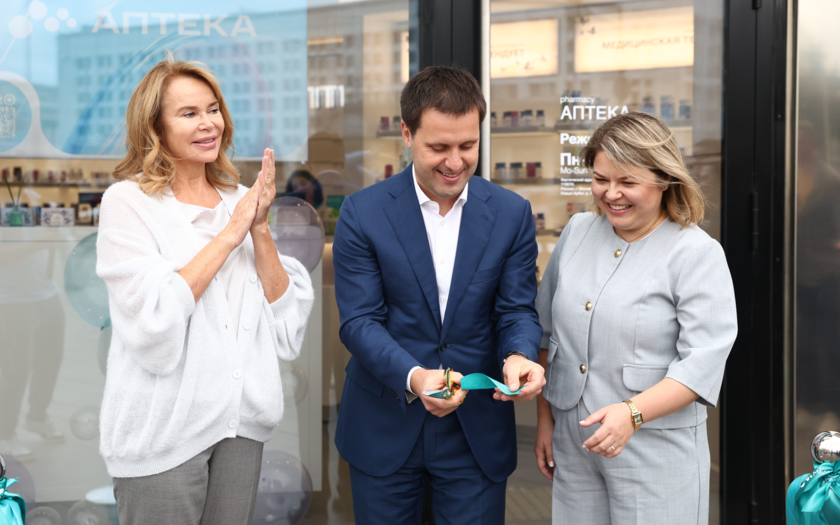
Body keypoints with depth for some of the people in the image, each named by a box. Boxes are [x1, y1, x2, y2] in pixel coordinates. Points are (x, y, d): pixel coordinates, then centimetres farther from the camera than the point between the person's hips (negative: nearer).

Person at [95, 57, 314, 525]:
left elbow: (286, 315, 2)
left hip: (242, 423, 5)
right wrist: (230, 233, -16)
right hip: (165, 429, -5)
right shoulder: (129, 202, -8)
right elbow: (153, 320, -20)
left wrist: (259, 228, -10)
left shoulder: (238, 199, 7)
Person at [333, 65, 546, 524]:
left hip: (477, 432, 1)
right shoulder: (363, 213, -7)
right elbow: (360, 321, -10)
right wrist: (413, 377, -27)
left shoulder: (512, 214, -1)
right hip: (384, 431, -1)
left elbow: (517, 310, -1)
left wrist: (518, 356, -24)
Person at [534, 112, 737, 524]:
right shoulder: (576, 232, 6)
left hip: (655, 449, -4)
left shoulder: (698, 254, -9)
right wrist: (544, 417, 12)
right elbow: (548, 333, 13)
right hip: (572, 442, 4)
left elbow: (703, 363, -15)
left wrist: (632, 413, -27)